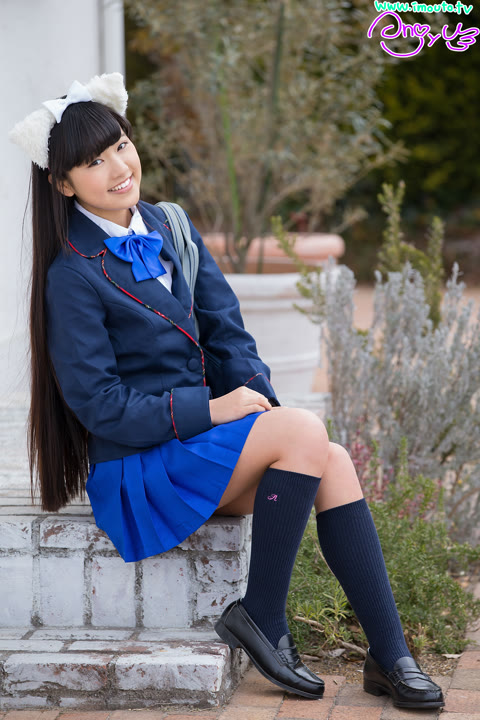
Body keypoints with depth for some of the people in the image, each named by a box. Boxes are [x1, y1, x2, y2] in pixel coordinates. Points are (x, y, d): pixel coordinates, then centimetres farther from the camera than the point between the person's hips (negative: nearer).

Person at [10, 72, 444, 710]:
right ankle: (260, 617, -12)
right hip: (136, 468, -6)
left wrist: (259, 400, -8)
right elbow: (99, 405, -14)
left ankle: (390, 656, -15)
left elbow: (227, 330, 9)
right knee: (307, 432, -24)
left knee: (334, 463, -17)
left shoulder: (169, 229, 9)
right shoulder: (74, 275, -12)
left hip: (202, 430, 7)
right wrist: (211, 409, -17)